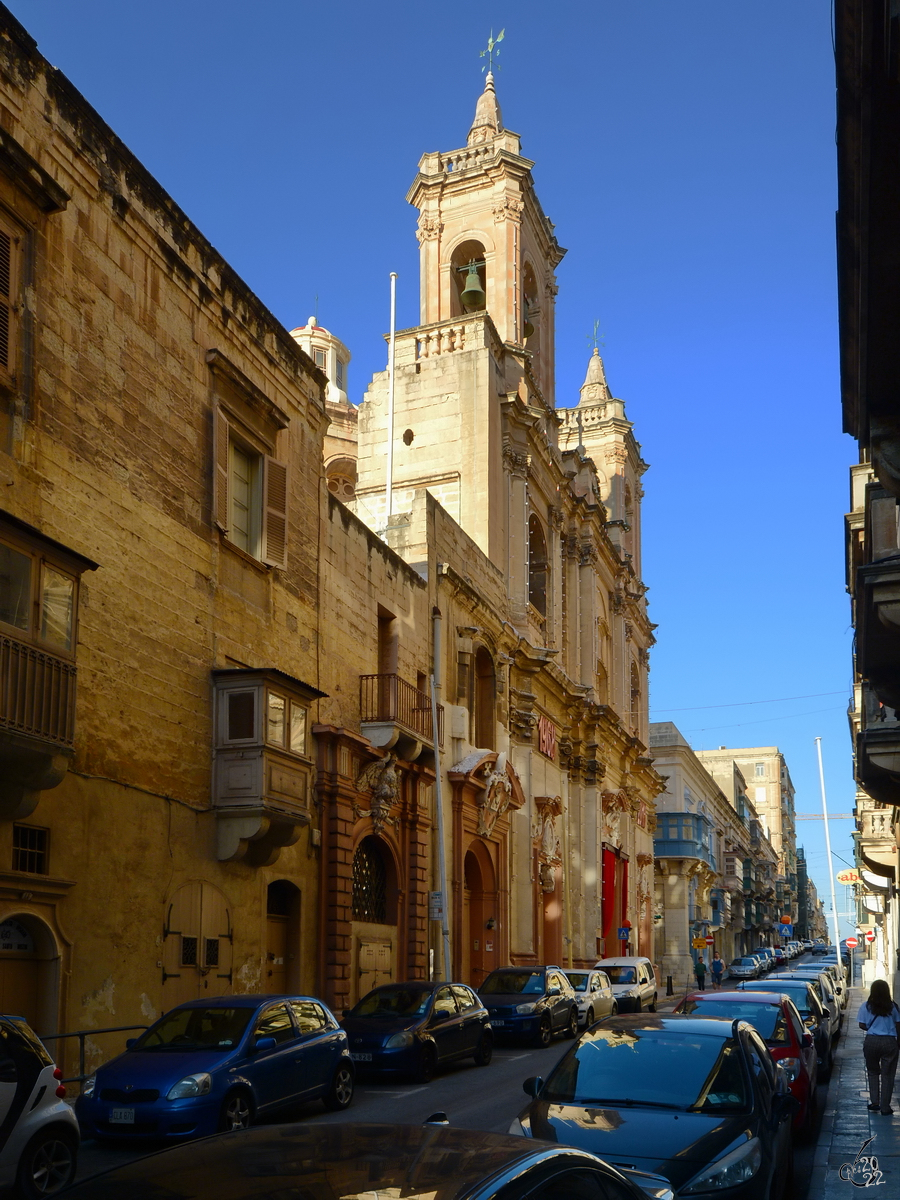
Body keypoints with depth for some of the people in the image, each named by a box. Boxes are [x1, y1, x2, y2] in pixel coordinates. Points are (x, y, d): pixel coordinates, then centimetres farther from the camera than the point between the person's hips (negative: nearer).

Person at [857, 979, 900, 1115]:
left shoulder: (866, 1007, -2)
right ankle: (885, 1108, 8)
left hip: (871, 1041, 0)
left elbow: (862, 1025, 0)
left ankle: (874, 1103, 14)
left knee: (873, 1072, 19)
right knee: (887, 1075, 7)